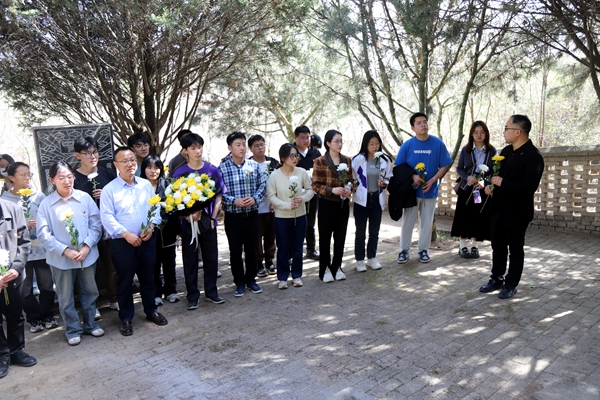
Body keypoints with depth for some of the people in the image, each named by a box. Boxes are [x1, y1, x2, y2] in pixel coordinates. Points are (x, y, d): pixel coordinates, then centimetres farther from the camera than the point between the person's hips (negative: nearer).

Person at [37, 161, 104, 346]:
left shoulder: (85, 198, -5)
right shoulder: (46, 204, -7)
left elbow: (96, 225, -3)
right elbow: (43, 234, -8)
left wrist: (87, 247, -13)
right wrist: (66, 251, -15)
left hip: (87, 256, 1)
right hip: (61, 260, -1)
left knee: (89, 292, 16)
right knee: (66, 298, 11)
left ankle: (91, 324, 35)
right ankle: (73, 329, 29)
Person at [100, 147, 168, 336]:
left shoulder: (146, 185, 5)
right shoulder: (109, 189, -7)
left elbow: (156, 208, 6)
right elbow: (107, 217, -13)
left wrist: (151, 226, -11)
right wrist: (126, 234, -19)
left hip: (146, 240, 3)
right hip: (122, 243, -3)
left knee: (148, 278, 16)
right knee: (124, 282, 9)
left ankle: (151, 310, 34)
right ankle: (126, 318, 25)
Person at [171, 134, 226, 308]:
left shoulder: (212, 170, 0)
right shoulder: (180, 173, -4)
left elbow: (219, 195, 4)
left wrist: (213, 216, -6)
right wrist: (187, 215, -17)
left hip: (208, 221, 1)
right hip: (188, 222, -1)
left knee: (211, 257, 10)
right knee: (190, 260, 8)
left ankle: (211, 291, 26)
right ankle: (192, 295, 21)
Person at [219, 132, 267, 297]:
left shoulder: (254, 165, 1)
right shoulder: (222, 168, -7)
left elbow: (263, 185, 5)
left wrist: (255, 198, -11)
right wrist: (234, 201, -19)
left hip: (252, 214, 2)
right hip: (233, 216, -2)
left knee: (252, 249, 12)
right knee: (235, 251, 9)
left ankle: (251, 279, 30)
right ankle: (239, 282, 25)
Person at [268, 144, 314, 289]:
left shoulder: (302, 172, -6)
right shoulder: (274, 175, -10)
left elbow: (311, 189, 3)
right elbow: (271, 196, -8)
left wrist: (303, 198, -16)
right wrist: (287, 205, -17)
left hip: (300, 216, 2)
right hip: (281, 217, -2)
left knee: (297, 248, 13)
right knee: (283, 249, 8)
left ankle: (297, 275, 29)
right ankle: (282, 278, 23)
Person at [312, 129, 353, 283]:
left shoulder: (347, 160, 6)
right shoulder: (320, 161, -8)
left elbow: (350, 180, 14)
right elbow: (316, 185, -9)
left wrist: (349, 189, -7)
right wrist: (332, 190, -22)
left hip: (343, 203, 4)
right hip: (327, 204, -4)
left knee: (340, 236, 10)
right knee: (325, 236, 5)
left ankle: (337, 267, 24)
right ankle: (325, 269, 18)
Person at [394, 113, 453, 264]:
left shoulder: (438, 143, -5)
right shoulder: (407, 145, -5)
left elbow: (444, 166, -1)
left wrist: (432, 181, -14)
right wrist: (413, 176, -16)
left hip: (430, 190, 1)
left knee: (427, 222, 10)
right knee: (407, 222, 6)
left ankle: (423, 250, 25)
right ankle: (404, 250, 19)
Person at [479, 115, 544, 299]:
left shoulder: (533, 156, -18)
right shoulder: (506, 150, 8)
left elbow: (529, 187, -25)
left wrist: (502, 182, -22)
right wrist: (490, 184, -2)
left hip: (517, 212, -7)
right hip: (499, 208, 8)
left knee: (515, 249, 8)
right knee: (498, 246, 16)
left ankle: (511, 284, 22)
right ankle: (496, 279, 30)